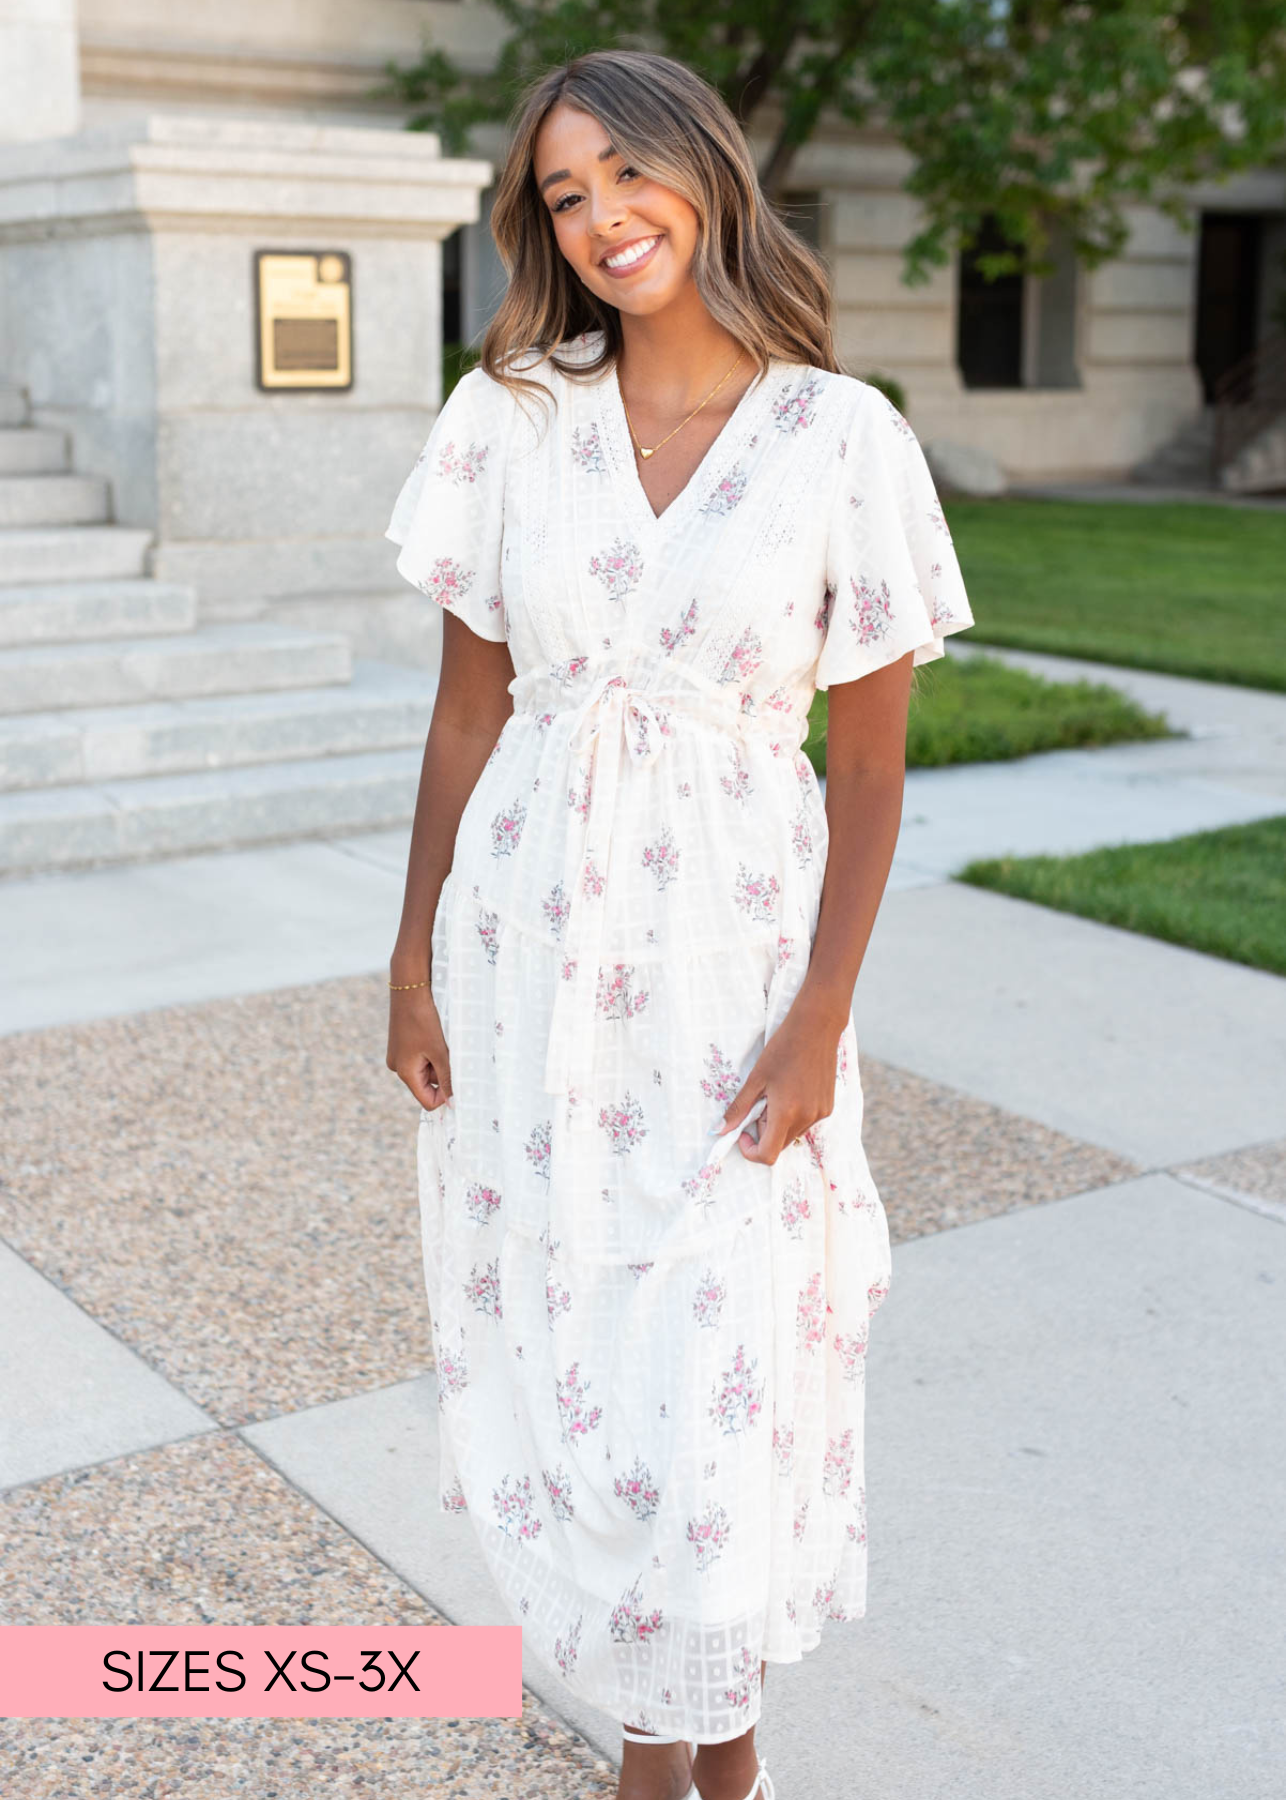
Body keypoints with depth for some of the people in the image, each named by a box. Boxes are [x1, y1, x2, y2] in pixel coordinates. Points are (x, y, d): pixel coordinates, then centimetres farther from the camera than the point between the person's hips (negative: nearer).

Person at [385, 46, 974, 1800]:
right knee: (568, 1347, 11)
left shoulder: (845, 437, -6)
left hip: (734, 949, -2)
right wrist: (416, 960, 3)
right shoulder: (510, 417, 0)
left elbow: (869, 758, -4)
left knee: (727, 1370, 3)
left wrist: (823, 1016, -9)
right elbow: (468, 704, 4)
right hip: (532, 937, 3)